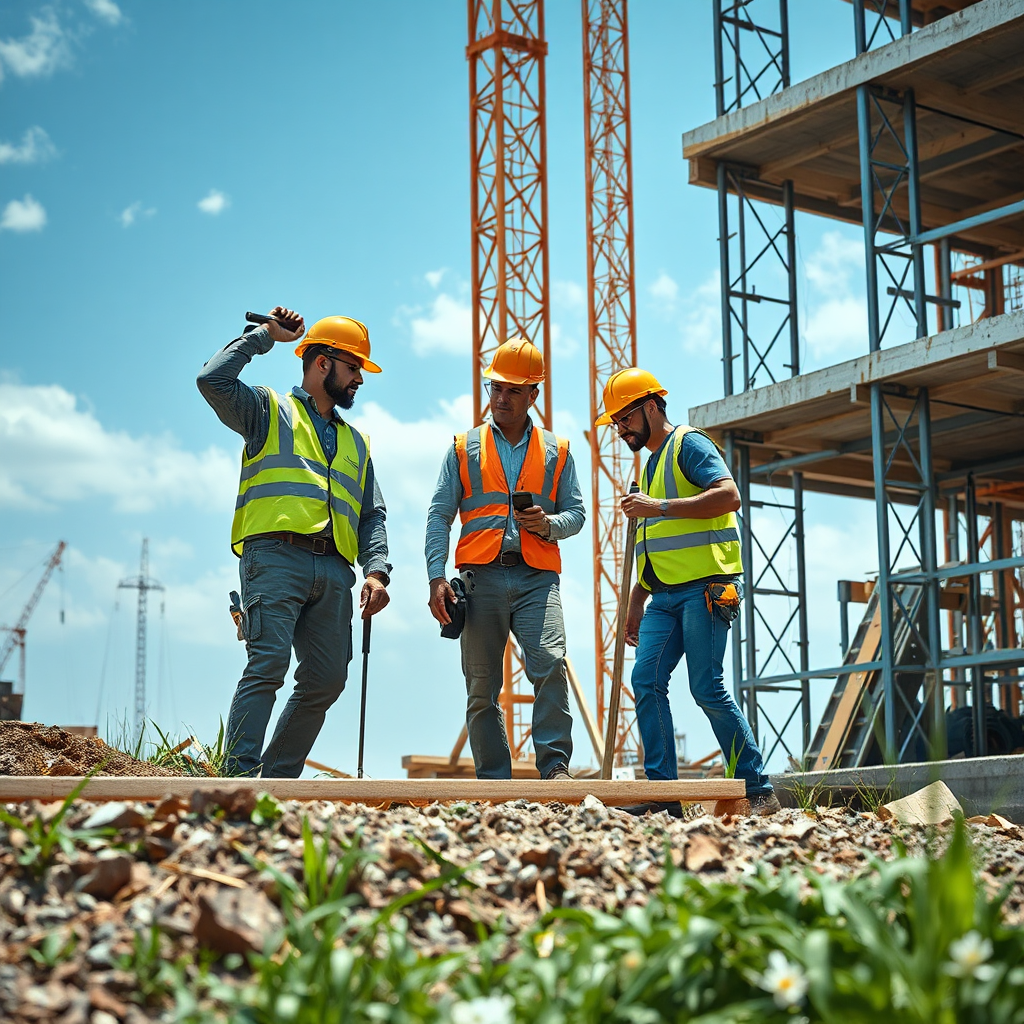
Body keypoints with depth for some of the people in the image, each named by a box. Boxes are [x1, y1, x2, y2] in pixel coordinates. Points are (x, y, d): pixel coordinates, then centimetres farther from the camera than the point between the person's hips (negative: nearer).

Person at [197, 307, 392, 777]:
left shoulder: (356, 442, 30)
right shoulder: (269, 411, 15)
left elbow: (372, 514, 23)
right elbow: (213, 380, -3)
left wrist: (377, 571, 5)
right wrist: (265, 335, 7)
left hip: (333, 571, 6)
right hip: (276, 557, -6)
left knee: (327, 679, -2)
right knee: (268, 664, -18)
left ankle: (279, 776, 7)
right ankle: (239, 774, -21)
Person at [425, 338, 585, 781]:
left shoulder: (556, 451, 16)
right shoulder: (464, 448, 14)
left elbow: (576, 513, 16)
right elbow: (439, 516, 9)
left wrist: (549, 524, -7)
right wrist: (436, 577, -3)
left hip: (537, 577, 0)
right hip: (482, 576, 1)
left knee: (550, 664, -22)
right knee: (482, 689, 0)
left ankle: (555, 766, -18)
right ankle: (493, 780, 4)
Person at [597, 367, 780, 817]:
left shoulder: (689, 443, -2)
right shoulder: (651, 463, 25)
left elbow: (728, 495, -19)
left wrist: (660, 506, -21)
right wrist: (635, 603, 25)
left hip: (705, 587, -9)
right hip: (666, 594, 9)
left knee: (707, 688, -11)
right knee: (647, 681, -4)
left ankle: (759, 792, -3)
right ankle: (663, 794, -4)